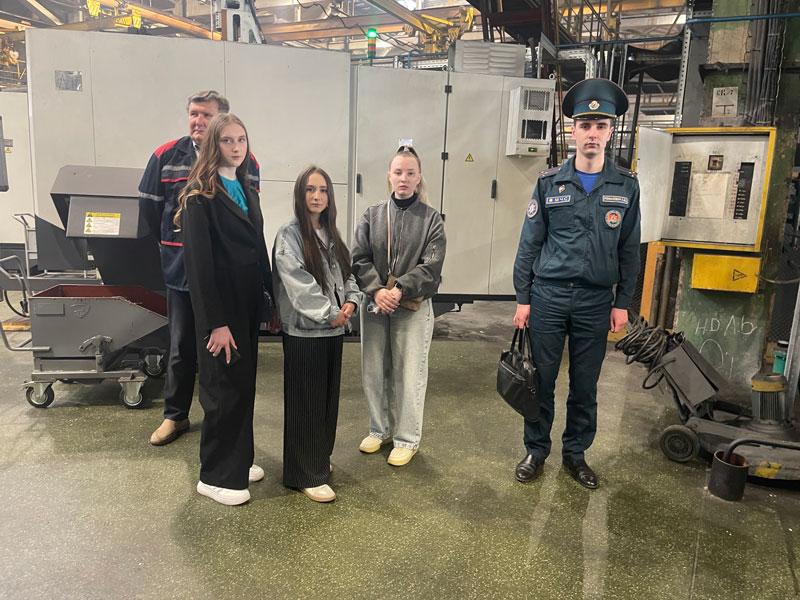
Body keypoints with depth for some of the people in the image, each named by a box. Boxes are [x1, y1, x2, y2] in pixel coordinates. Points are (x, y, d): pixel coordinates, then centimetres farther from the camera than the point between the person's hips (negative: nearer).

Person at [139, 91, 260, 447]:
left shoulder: (244, 161, -3)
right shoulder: (166, 157, 0)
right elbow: (150, 206, 8)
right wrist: (173, 246, 10)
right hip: (181, 269, 1)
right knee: (181, 347, 11)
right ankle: (175, 415, 27)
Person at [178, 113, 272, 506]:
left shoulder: (246, 190, 13)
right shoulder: (199, 196, -12)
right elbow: (198, 263, -17)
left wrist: (267, 300, 8)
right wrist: (215, 322, -20)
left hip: (247, 306, 8)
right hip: (221, 310, -8)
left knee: (244, 386, 15)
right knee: (225, 390, 1)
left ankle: (238, 461, 30)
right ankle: (215, 476, 17)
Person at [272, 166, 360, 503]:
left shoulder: (331, 235, 12)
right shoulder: (289, 235, -9)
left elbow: (346, 274, 13)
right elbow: (299, 286, -17)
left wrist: (351, 302, -5)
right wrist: (330, 314, -16)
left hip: (333, 330, 7)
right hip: (304, 332, -7)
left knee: (328, 398, 15)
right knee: (305, 402, 2)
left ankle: (320, 460, 33)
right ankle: (306, 475, 14)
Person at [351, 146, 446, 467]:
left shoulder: (431, 218, -1)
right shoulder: (372, 215, 6)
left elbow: (431, 265, -8)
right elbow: (359, 259, 0)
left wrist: (400, 289, -18)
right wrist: (376, 291, -15)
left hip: (414, 307, -2)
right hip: (375, 304, 3)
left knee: (409, 374, 4)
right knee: (373, 371, 11)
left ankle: (407, 438, 21)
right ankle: (379, 429, 31)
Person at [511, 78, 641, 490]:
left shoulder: (625, 186, 3)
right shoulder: (549, 183, -1)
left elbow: (629, 250, 7)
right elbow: (529, 243, 1)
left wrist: (622, 303, 4)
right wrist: (522, 298, -2)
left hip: (596, 301, 1)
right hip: (548, 297, -1)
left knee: (585, 386, 11)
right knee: (541, 380, 7)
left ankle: (575, 454, 29)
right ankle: (536, 451, 25)